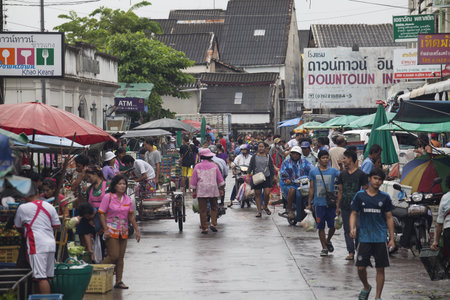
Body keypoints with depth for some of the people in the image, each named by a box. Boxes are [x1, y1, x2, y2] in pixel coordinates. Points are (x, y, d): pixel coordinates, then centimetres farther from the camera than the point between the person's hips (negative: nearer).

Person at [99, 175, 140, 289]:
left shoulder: (127, 199, 8)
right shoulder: (108, 197, -7)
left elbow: (131, 216, 14)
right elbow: (102, 214, -7)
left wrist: (136, 230, 10)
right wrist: (105, 230, -14)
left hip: (123, 232, 5)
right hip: (111, 231, -5)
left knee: (120, 257, 4)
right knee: (114, 256, -12)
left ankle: (119, 281, 8)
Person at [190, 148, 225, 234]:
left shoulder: (197, 166, 1)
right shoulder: (214, 166, 3)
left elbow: (194, 180, 4)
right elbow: (220, 179, 5)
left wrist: (194, 191, 11)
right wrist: (221, 189, 13)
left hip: (201, 191, -1)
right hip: (213, 189, 1)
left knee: (203, 210, 2)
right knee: (214, 208, 13)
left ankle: (204, 228, 1)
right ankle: (213, 224, -2)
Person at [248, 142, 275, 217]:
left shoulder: (268, 157, 9)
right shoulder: (254, 157, 7)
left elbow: (272, 168, 12)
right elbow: (250, 166, 7)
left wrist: (273, 177, 8)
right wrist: (248, 174, -5)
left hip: (266, 178, 0)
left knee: (267, 193, -12)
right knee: (257, 194, 2)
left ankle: (265, 207, 14)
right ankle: (259, 211, 8)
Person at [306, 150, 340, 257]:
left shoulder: (333, 171, 2)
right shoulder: (313, 172, 3)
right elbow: (311, 188, 7)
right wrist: (309, 203, 6)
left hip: (331, 203, 0)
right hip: (319, 203, 0)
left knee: (333, 226, 3)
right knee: (321, 227, 2)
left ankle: (328, 241, 31)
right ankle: (324, 248, 13)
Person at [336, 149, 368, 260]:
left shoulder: (361, 174, -2)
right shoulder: (342, 174, 11)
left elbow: (365, 191, -1)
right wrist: (338, 206, 13)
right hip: (345, 206, 5)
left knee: (358, 228, -11)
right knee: (347, 230, 4)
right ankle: (351, 252, 9)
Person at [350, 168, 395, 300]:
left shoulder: (385, 198, 3)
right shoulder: (360, 196, 3)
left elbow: (389, 218, 7)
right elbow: (354, 213, 6)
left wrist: (392, 239, 3)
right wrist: (352, 228, -13)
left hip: (381, 239, 0)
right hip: (364, 238, 0)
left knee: (380, 269, 1)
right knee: (361, 267, -2)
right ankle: (366, 287, 27)